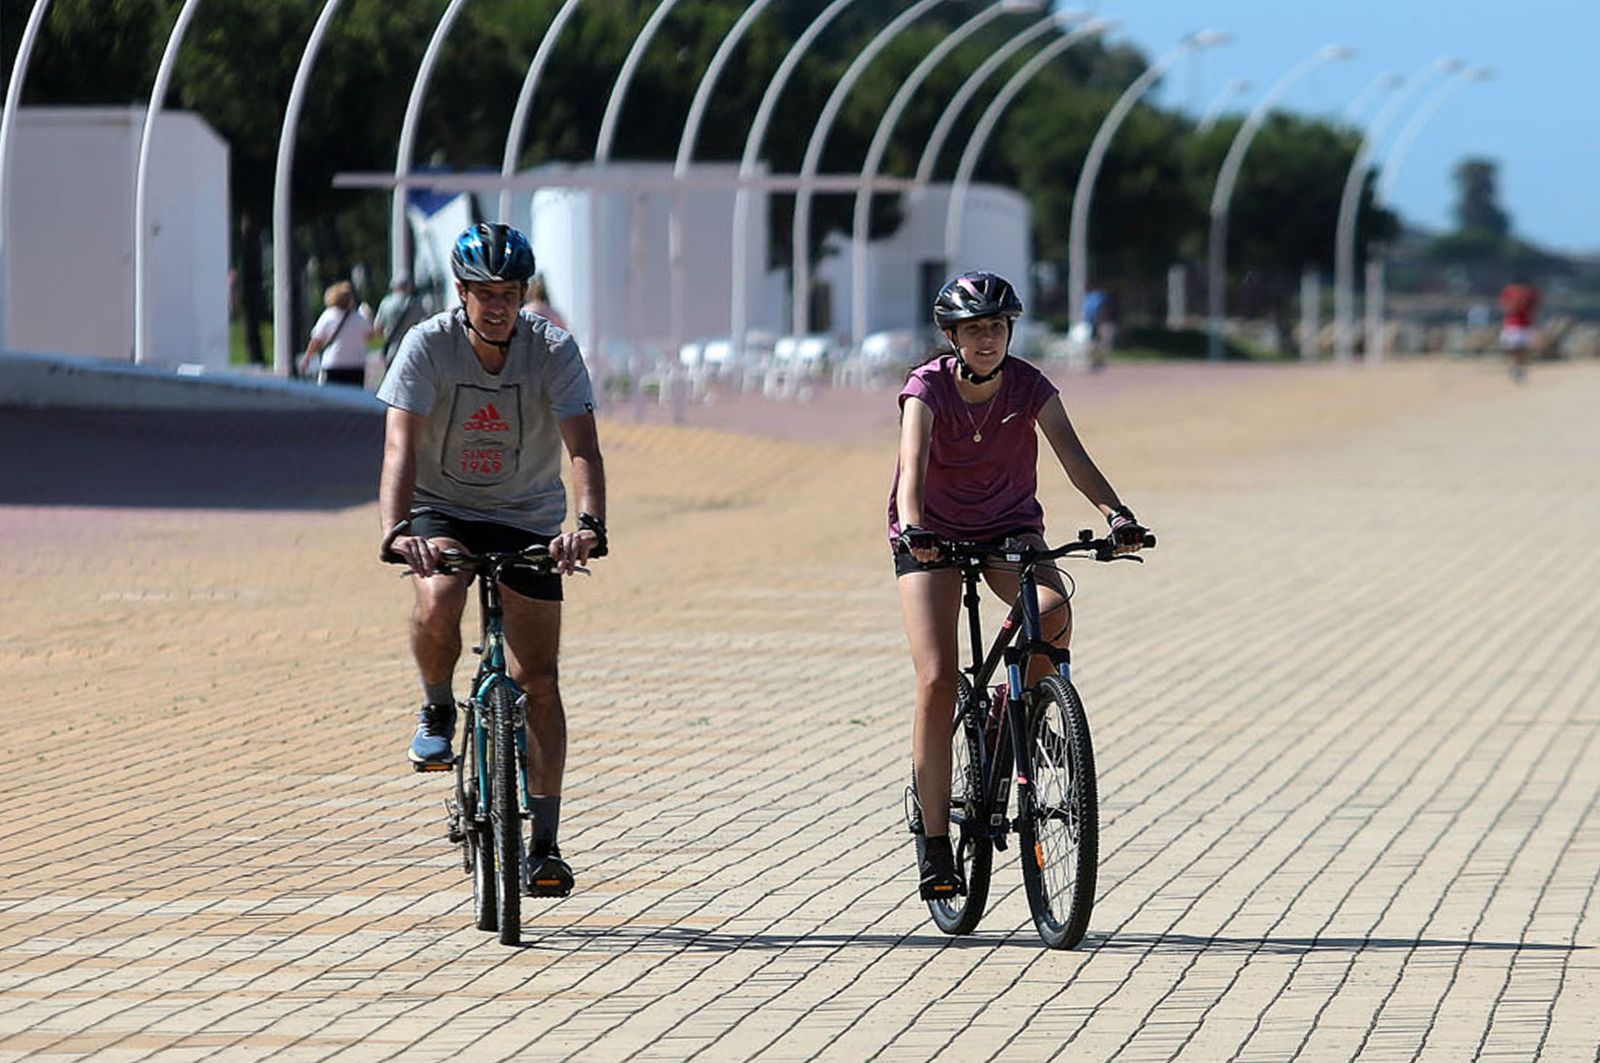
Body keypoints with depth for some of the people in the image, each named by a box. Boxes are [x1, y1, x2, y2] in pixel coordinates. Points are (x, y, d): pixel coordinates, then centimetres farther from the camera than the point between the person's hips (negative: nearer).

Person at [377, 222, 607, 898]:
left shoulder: (553, 350, -16)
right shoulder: (427, 346, -18)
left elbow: (582, 447, -24)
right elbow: (401, 446, -27)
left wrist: (590, 524, -43)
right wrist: (396, 530, -44)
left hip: (528, 518, 1)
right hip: (443, 508, -1)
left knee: (537, 678, -3)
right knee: (437, 607, -34)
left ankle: (545, 843, 3)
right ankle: (438, 712, -2)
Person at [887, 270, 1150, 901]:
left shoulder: (1029, 387, -10)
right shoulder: (927, 387, -16)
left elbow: (1070, 452, -24)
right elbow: (913, 462, -32)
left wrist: (1115, 513, -41)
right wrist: (912, 526, -51)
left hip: (1010, 529, 2)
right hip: (932, 537, -2)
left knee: (1052, 610, -33)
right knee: (937, 681, -16)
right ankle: (934, 845, -10)